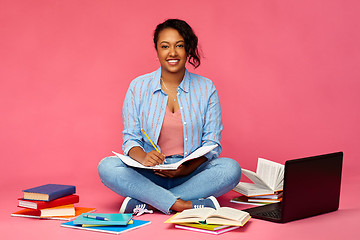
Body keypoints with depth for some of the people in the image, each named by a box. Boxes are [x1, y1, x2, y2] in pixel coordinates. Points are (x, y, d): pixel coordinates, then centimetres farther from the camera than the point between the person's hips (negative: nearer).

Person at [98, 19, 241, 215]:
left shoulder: (206, 88, 4)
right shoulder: (138, 87, 4)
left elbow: (211, 143, 1)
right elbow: (130, 139, 2)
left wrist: (186, 169, -18)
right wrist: (143, 158, -23)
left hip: (191, 173, 1)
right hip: (149, 175, 0)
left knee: (231, 168, -29)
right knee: (107, 167, -27)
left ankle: (145, 202, -28)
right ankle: (180, 205, -33)